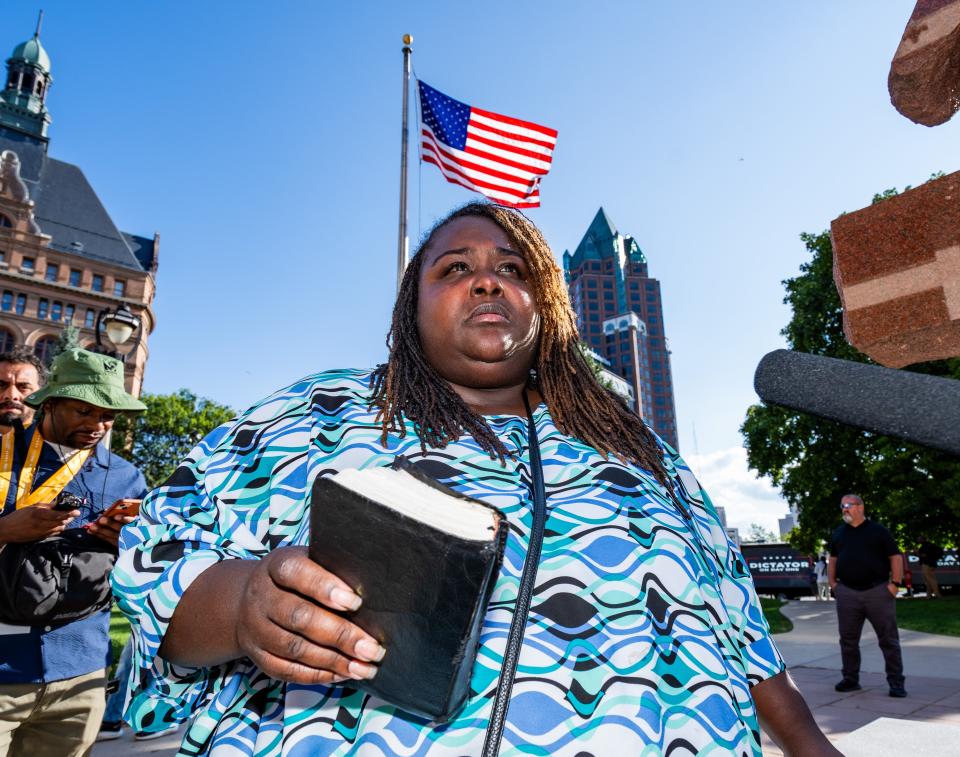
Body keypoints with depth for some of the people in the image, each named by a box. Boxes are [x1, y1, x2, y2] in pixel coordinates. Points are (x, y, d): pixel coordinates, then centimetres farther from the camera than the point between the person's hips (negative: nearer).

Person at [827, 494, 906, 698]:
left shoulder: (878, 531, 0)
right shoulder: (838, 534, 13)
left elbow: (895, 557, -1)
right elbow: (833, 559, 21)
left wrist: (895, 583, -10)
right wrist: (832, 582, 11)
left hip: (878, 591, -4)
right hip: (847, 593, 4)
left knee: (889, 639, 2)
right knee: (848, 639, 9)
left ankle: (896, 682, 12)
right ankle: (850, 679, 20)